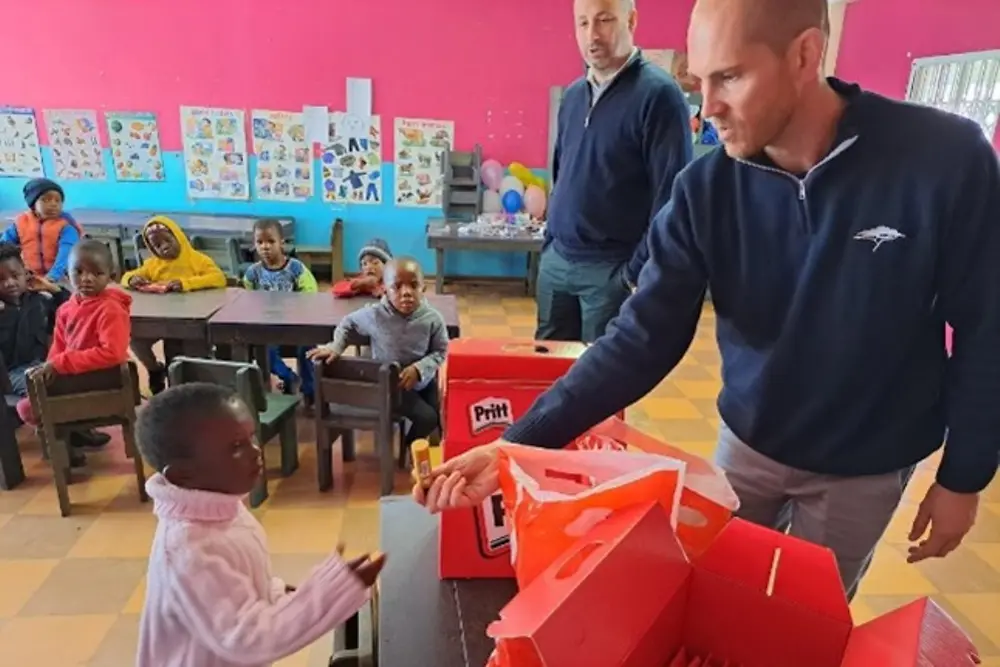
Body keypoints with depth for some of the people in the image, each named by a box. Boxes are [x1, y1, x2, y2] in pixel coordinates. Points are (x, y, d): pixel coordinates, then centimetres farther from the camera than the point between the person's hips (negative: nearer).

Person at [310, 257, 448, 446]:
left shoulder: (432, 318, -16)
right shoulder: (374, 315, -17)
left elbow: (442, 351, -8)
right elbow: (348, 323, 3)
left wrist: (419, 369, -23)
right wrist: (335, 347, -11)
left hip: (424, 379, 3)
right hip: (390, 383, -3)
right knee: (427, 418, -17)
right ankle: (407, 449, 14)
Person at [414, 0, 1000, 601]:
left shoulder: (947, 159, -21)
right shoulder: (705, 190, -16)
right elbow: (643, 338, -19)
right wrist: (523, 442, -28)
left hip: (864, 466, -1)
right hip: (748, 442, 2)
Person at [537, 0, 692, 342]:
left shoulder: (658, 93, -11)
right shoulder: (573, 95, 10)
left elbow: (672, 195, -15)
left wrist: (638, 272, -15)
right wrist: (550, 242, 13)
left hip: (613, 269, -6)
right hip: (556, 261, 7)